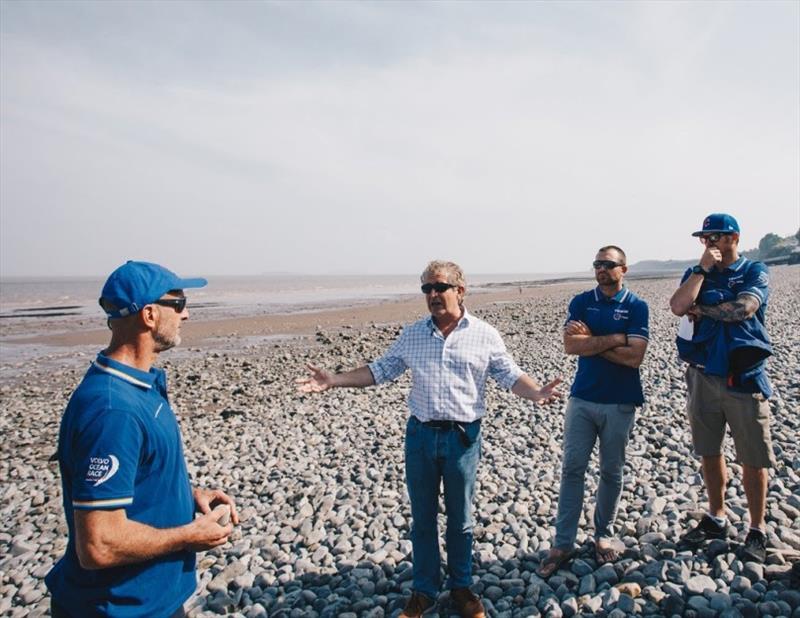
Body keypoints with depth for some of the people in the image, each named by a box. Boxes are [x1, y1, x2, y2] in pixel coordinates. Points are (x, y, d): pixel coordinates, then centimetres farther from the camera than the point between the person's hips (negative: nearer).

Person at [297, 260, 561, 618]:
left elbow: (510, 376, -2)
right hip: (420, 435, 2)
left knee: (460, 519, 14)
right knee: (422, 519, 13)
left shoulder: (484, 335, -3)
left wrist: (536, 393, -23)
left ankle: (461, 587, 35)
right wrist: (334, 381, -1)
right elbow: (381, 370, 7)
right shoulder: (411, 335, 4)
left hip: (463, 437, -2)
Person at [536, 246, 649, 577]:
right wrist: (614, 339, -14)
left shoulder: (636, 306, -2)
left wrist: (590, 340, -11)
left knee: (611, 472, 11)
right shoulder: (581, 302, 3)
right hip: (582, 399, 1)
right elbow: (571, 345, -12)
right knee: (572, 469, 0)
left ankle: (603, 535, 29)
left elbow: (634, 356, -14)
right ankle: (563, 544, 8)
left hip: (620, 402, -1)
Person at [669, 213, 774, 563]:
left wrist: (700, 309, -8)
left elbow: (744, 308, -20)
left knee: (753, 459, 4)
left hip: (744, 378, -4)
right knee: (709, 453, 14)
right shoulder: (697, 274, 8)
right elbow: (678, 306, -11)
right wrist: (703, 268, -10)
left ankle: (757, 530, 19)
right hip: (703, 376, 4)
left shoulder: (754, 272, -1)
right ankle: (716, 519, 29)